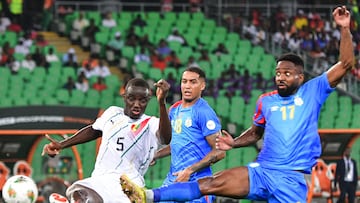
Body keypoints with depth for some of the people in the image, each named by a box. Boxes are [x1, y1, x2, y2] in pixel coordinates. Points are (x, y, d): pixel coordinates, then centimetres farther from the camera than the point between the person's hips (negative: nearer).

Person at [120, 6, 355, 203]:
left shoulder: (312, 92, 4)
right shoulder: (266, 100, 15)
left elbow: (345, 64, -1)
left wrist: (344, 28, -8)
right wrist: (234, 143, 13)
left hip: (292, 180, -3)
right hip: (261, 171, 3)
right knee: (209, 184, -9)